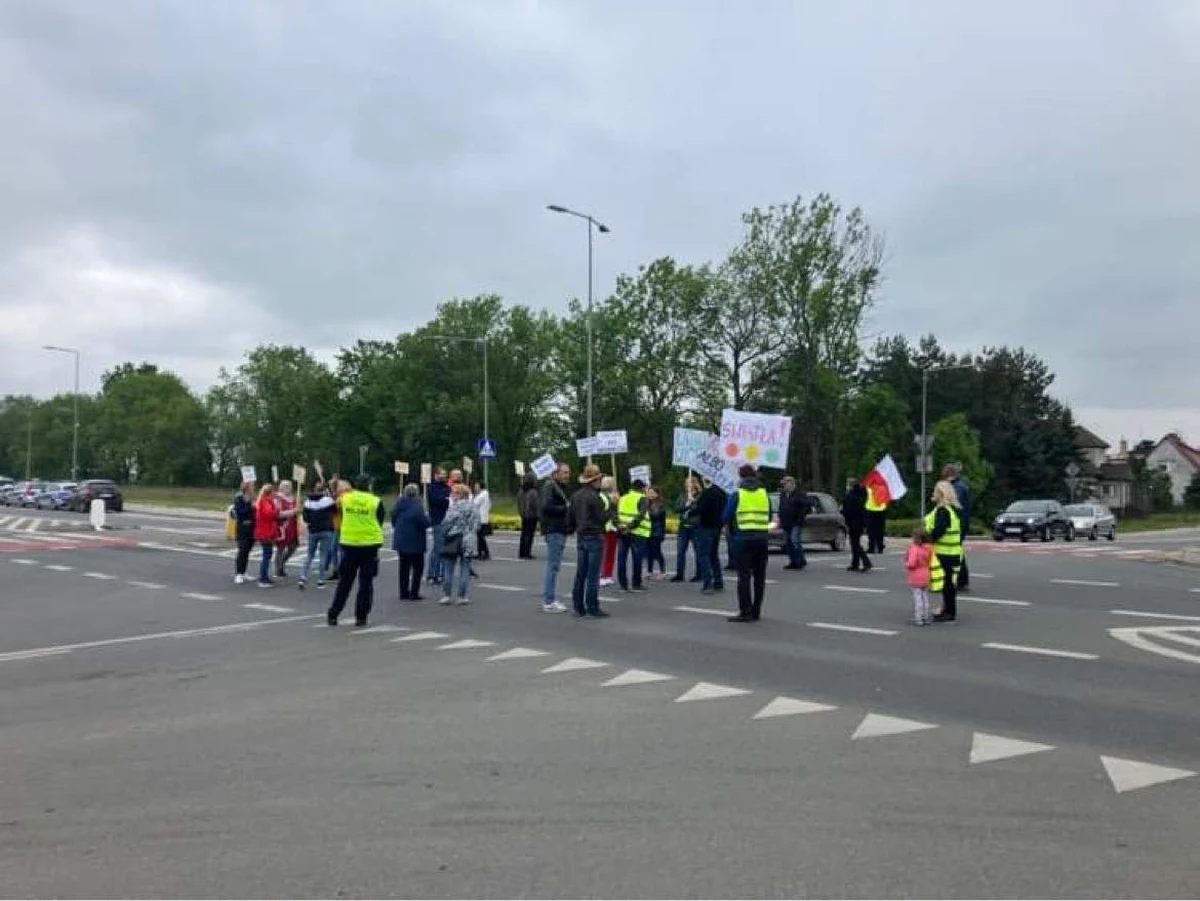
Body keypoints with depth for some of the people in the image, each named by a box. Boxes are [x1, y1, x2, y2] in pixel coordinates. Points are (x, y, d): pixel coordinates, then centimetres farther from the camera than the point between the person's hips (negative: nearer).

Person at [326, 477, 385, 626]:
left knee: (344, 582, 12)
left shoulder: (345, 498, 1)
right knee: (365, 583, 5)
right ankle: (361, 617, 6)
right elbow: (379, 524, 1)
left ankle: (333, 615, 15)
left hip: (349, 544, 3)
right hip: (370, 545, -2)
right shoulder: (376, 502, -5)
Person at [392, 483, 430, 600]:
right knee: (417, 567, 6)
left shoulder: (399, 504, 1)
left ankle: (404, 592, 18)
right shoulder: (417, 506, -20)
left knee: (404, 567, 15)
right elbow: (425, 522, -23)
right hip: (415, 542, -6)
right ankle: (414, 593, 3)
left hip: (401, 541, 7)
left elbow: (393, 518, 9)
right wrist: (427, 516, -3)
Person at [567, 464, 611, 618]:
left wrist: (571, 529, 26)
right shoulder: (595, 497, -16)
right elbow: (603, 518, -14)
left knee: (580, 573, 10)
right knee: (593, 575, -3)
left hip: (581, 538, 8)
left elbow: (570, 517, 12)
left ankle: (578, 607, 14)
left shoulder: (575, 495, 8)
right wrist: (611, 506, -4)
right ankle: (592, 607, 0)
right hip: (594, 537, -7)